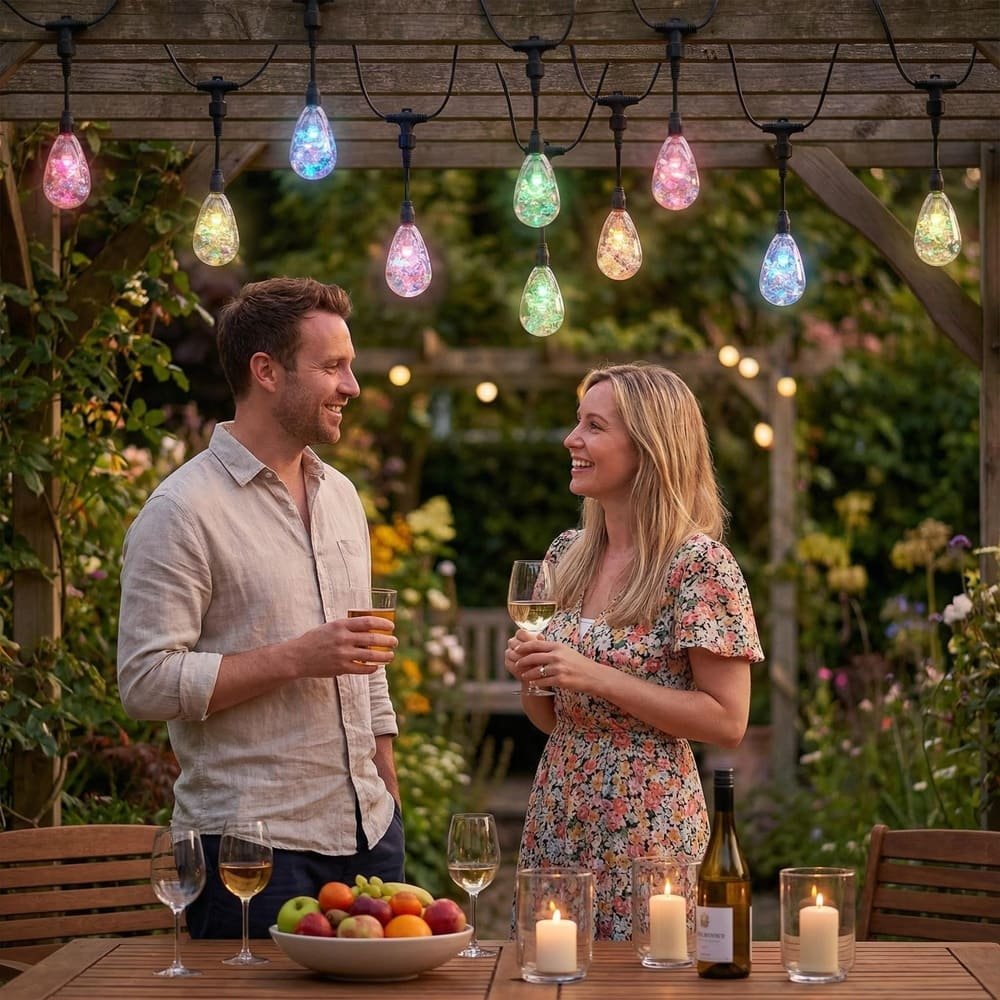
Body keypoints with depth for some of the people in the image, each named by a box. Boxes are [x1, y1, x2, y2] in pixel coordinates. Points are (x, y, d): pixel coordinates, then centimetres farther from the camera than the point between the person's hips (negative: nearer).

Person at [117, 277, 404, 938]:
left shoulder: (341, 495, 15)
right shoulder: (184, 510, -10)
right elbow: (146, 683, -16)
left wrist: (389, 798, 17)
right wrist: (296, 659, -19)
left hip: (371, 834, 7)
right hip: (256, 843, -7)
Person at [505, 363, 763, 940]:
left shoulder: (699, 564, -12)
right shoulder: (568, 554, 9)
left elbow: (727, 723, -15)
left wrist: (597, 678, -19)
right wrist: (530, 674, -5)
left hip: (647, 830, -6)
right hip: (556, 824, 6)